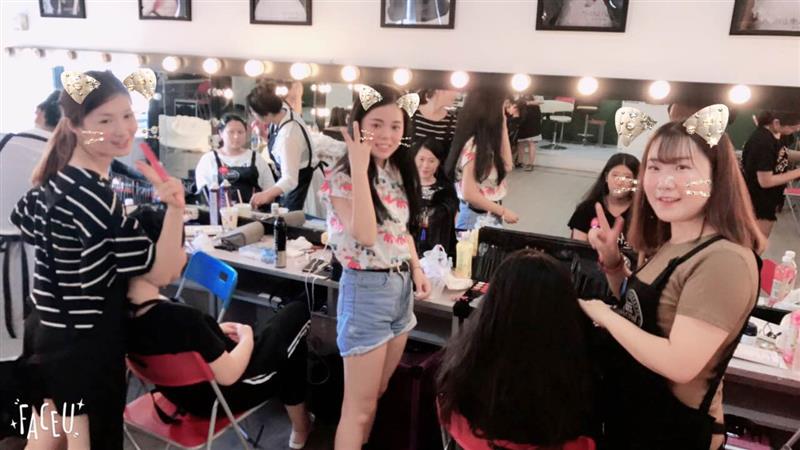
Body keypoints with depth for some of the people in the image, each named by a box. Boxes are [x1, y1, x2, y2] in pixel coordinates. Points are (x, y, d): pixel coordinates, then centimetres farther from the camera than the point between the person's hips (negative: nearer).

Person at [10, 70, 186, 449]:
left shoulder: (56, 176, 2)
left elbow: (22, 222, 21)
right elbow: (157, 271, -25)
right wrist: (176, 208, -38)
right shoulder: (95, 196, -27)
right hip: (85, 343, -9)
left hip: (50, 329, 9)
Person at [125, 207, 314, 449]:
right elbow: (229, 374, -25)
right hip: (219, 396, -8)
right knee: (298, 313, 6)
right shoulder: (181, 317, -37)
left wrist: (214, 332, 6)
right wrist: (247, 338, -8)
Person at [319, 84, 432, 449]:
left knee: (377, 394, 20)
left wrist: (416, 269, 5)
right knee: (359, 407, 4)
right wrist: (359, 168, -29)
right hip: (366, 290, -7)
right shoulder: (342, 177, -15)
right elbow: (365, 235, -29)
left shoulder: (399, 172, 7)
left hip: (401, 286, 8)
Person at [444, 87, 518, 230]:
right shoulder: (474, 146, -22)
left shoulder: (486, 142, 4)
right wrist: (503, 211, -15)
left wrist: (503, 127, 2)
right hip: (476, 217, -9)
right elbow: (469, 194, -23)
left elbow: (506, 166, 3)